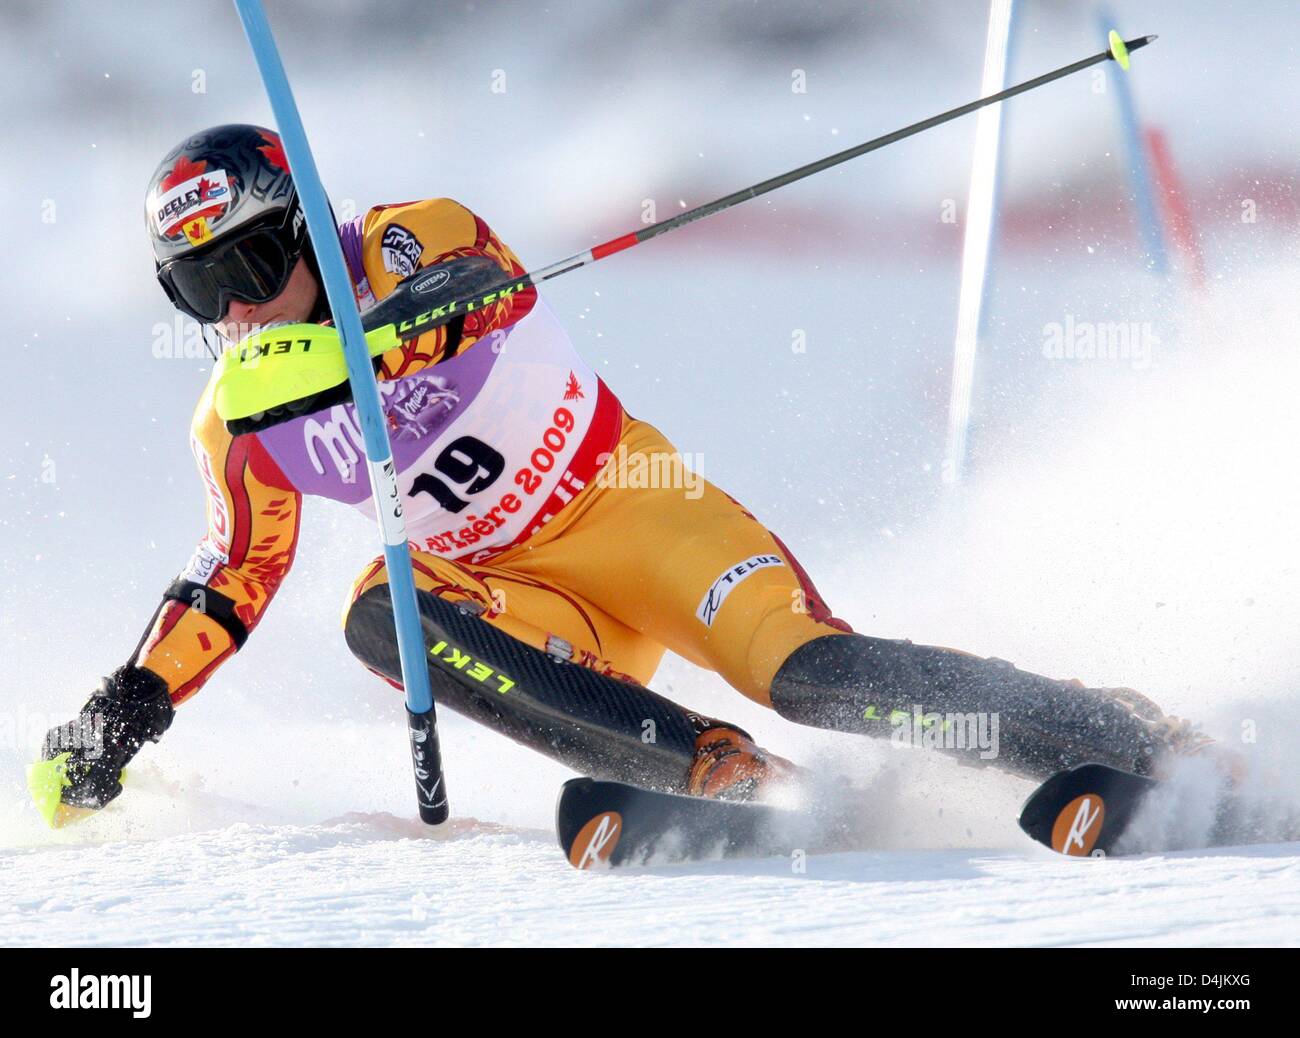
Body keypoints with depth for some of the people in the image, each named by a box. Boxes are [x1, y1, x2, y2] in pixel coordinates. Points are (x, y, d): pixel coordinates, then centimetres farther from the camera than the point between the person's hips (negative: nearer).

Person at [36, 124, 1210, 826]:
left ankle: (1105, 735, -8)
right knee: (381, 615, -27)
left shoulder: (407, 245, -12)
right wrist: (130, 706, 4)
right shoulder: (239, 431, 3)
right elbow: (234, 578, 15)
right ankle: (715, 776, -31)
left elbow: (489, 284, -34)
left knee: (811, 673, -25)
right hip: (533, 598, 4)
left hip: (632, 507, -4)